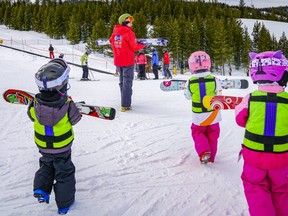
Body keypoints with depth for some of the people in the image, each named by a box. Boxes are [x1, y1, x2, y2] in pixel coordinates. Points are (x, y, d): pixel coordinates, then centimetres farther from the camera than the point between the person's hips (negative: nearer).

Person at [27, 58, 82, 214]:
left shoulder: (36, 103, -21)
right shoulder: (67, 103, -30)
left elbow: (31, 115, -1)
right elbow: (75, 119, -12)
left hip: (43, 146, 3)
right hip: (62, 147, -3)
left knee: (46, 165, 32)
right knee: (64, 171, 16)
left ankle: (41, 188, 19)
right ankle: (65, 203, 28)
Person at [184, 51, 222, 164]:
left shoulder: (190, 82, -15)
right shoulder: (215, 80, -15)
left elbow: (188, 96, 4)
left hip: (198, 117, -1)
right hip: (213, 116, 1)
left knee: (198, 133, 20)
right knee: (212, 136, 18)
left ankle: (204, 153, 0)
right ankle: (211, 156, 28)